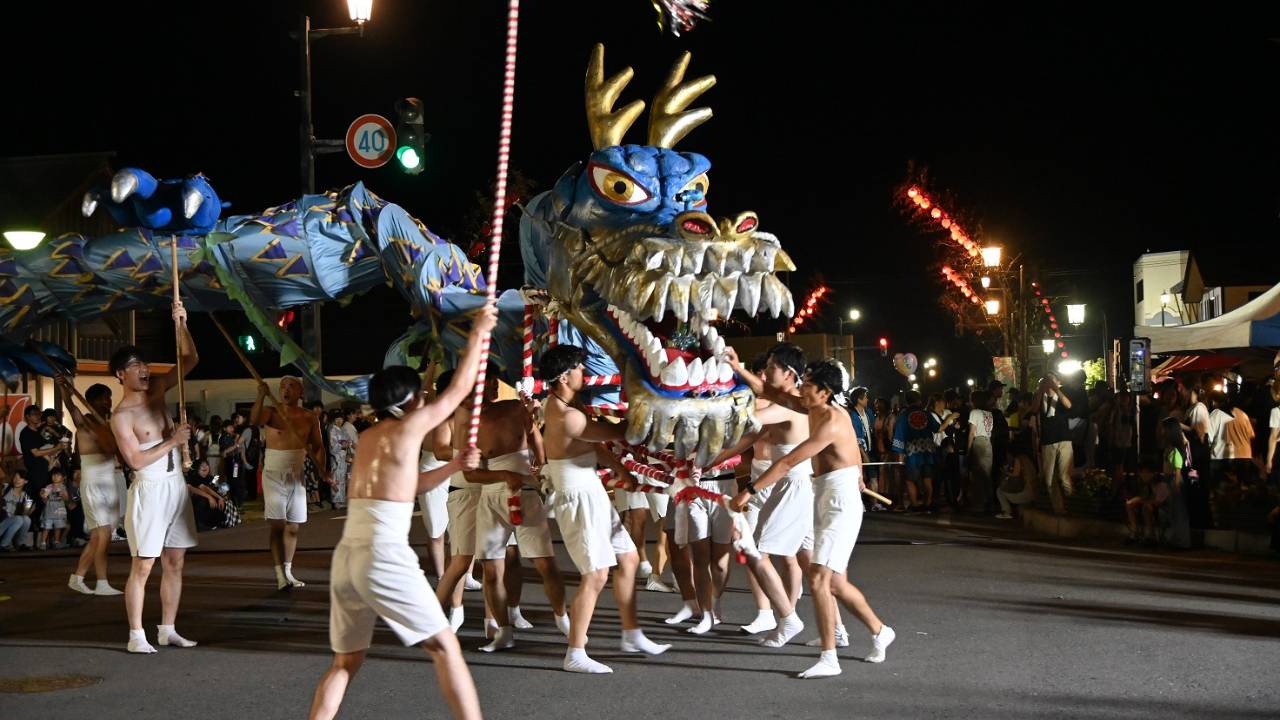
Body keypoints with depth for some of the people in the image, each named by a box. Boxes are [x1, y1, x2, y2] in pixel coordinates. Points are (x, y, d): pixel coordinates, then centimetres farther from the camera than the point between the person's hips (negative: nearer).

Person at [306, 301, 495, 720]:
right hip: (383, 556, -7)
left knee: (345, 662, 17)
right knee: (445, 646, 2)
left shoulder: (369, 438, 19)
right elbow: (459, 390, 7)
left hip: (346, 556, 7)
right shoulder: (408, 427, -2)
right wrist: (478, 334, 16)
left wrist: (454, 466, 27)